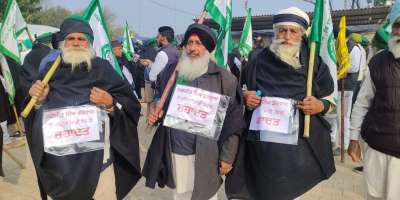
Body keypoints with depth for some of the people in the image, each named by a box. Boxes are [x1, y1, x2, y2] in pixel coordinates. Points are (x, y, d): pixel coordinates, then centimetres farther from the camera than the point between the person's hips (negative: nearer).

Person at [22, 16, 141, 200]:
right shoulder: (51, 69, 5)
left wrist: (110, 103, -21)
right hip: (59, 156, 2)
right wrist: (38, 100, -11)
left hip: (96, 153, -2)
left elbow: (131, 106, -4)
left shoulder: (102, 68, -1)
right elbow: (34, 114, 9)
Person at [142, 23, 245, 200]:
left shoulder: (224, 78, -9)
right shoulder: (174, 73, 5)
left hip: (206, 154, -4)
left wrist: (227, 156, -9)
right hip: (175, 151, 4)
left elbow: (233, 119, -9)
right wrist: (156, 114, -3)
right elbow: (163, 106, 19)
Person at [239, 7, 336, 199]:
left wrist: (320, 106, -12)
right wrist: (245, 97, -7)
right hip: (261, 143, 1)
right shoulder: (259, 61, 4)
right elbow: (243, 92, 15)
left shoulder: (314, 63, 2)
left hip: (301, 145, 0)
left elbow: (332, 99, 9)